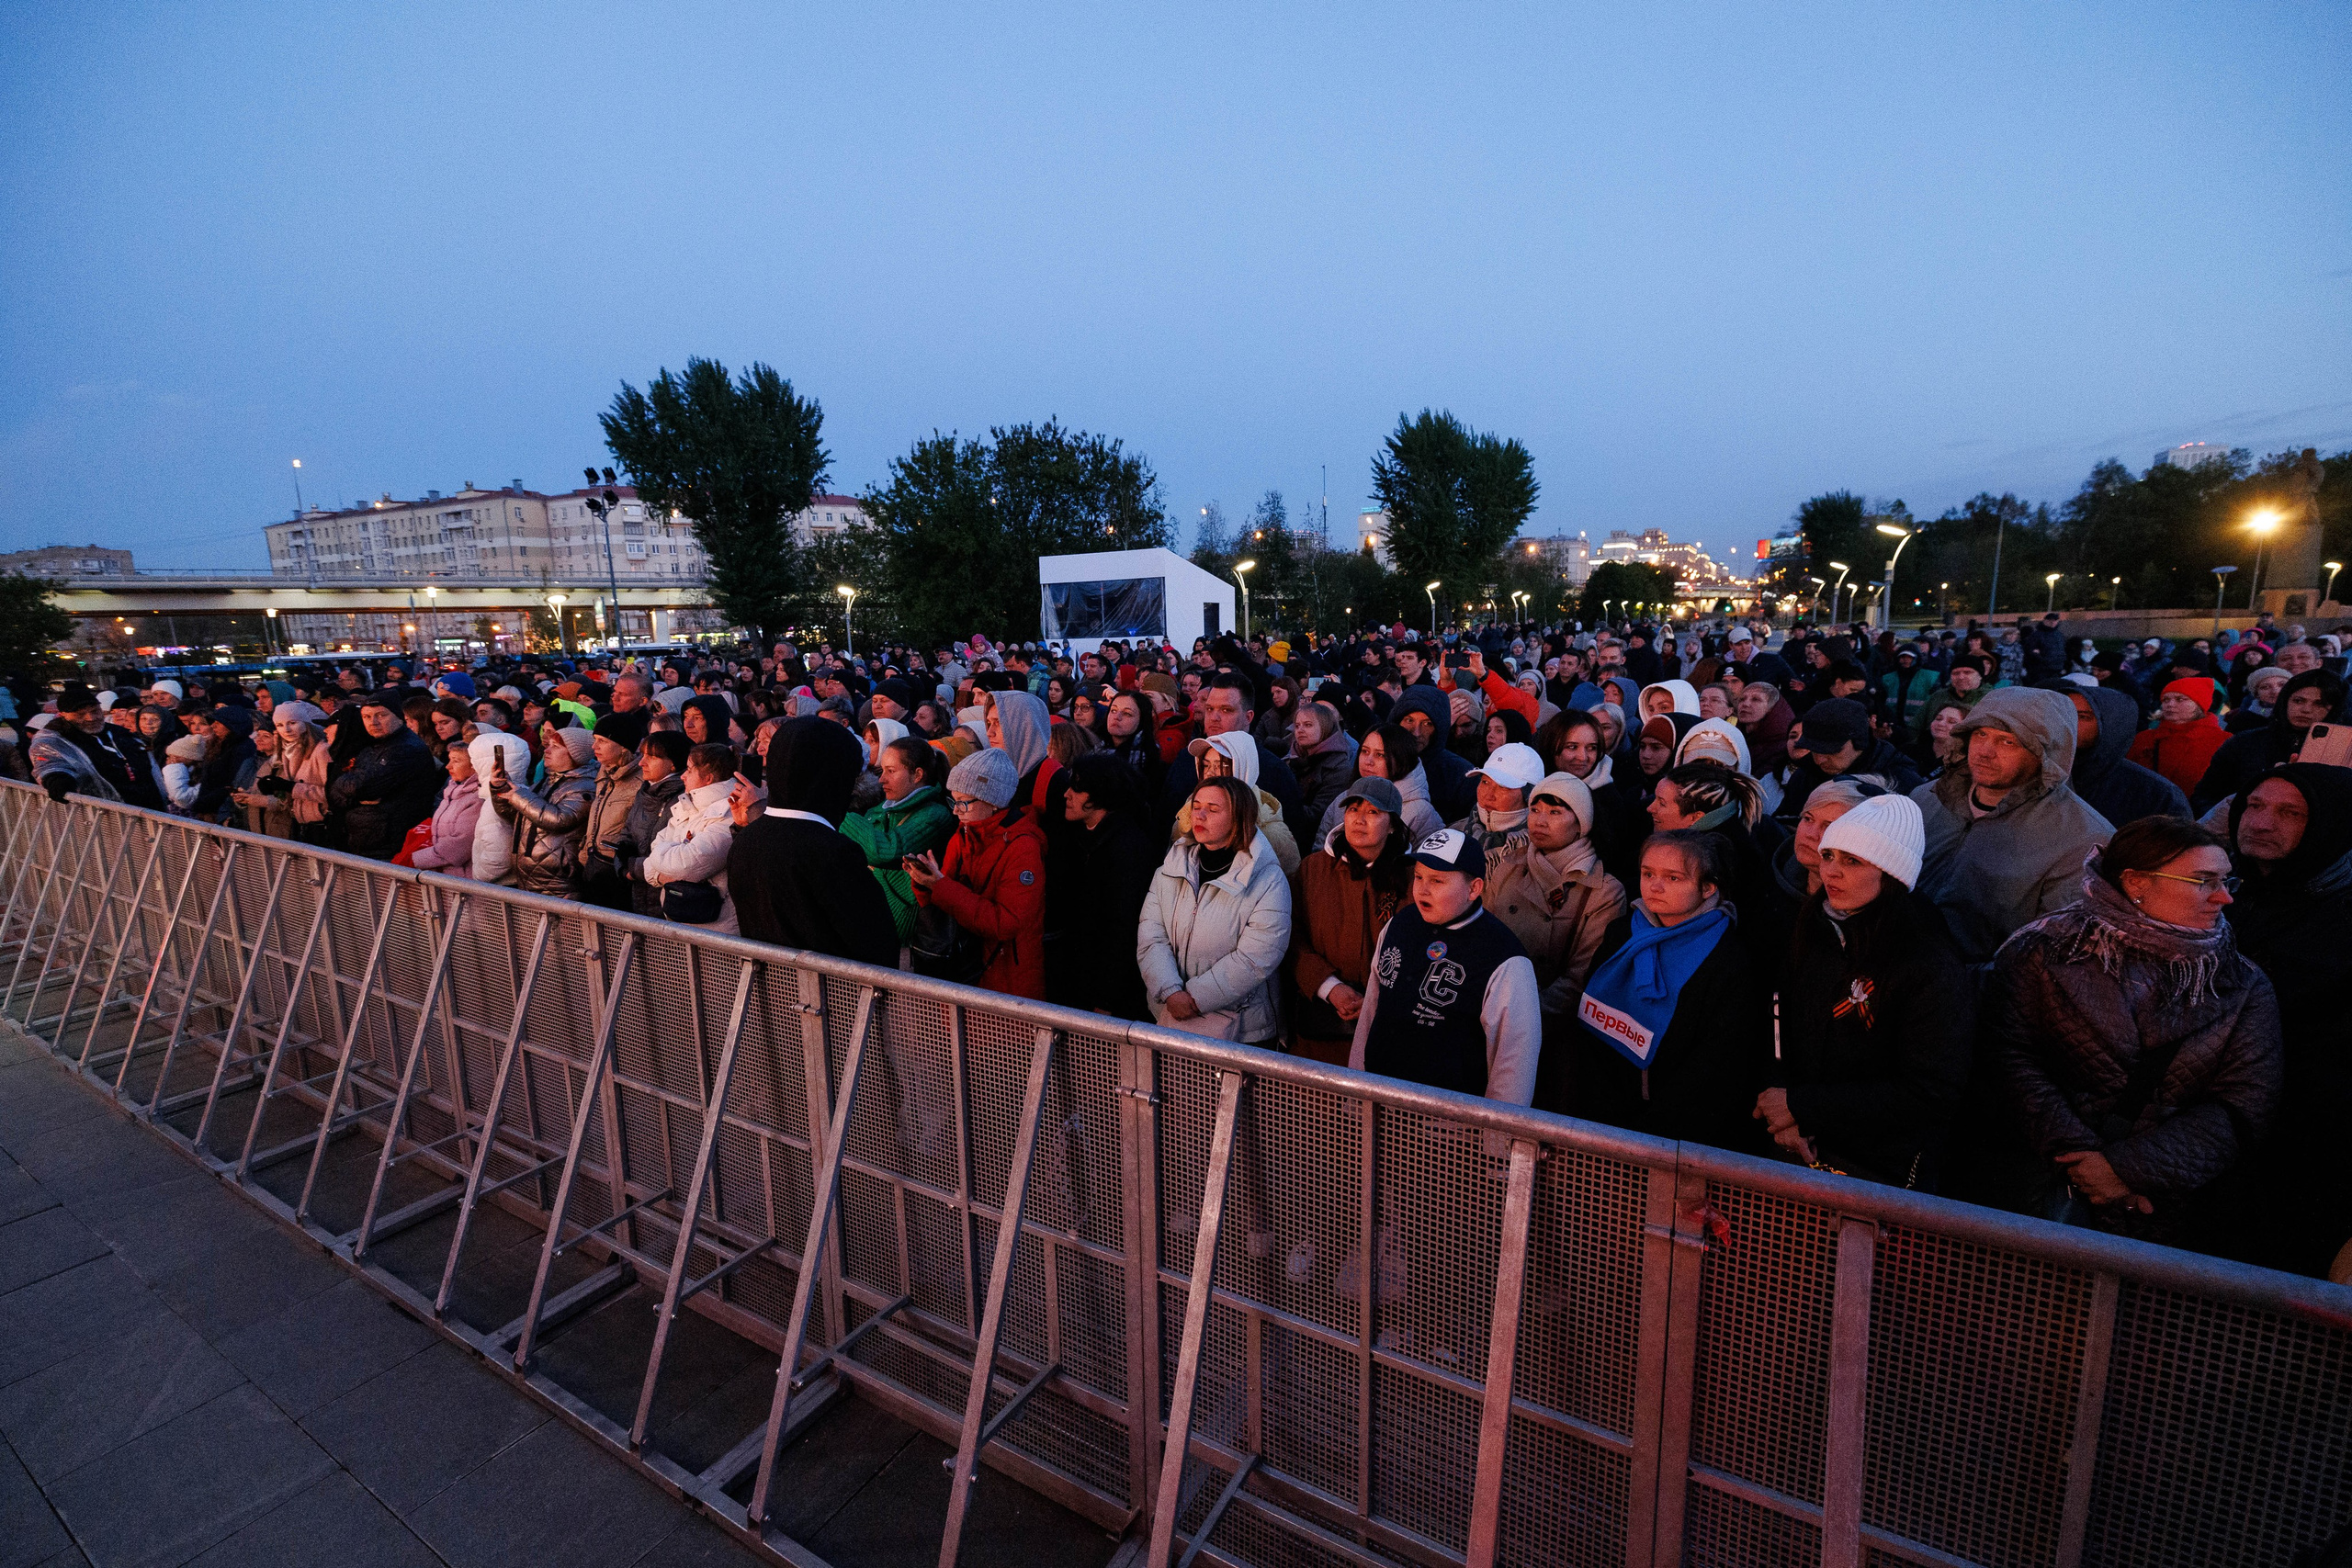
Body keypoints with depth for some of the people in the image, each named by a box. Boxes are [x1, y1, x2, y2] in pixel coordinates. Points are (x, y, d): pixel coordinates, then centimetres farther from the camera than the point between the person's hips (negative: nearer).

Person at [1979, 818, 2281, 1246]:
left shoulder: (2246, 989, 9)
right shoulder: (2043, 951, 0)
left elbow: (2244, 1107, 1)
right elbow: (2009, 1058, -6)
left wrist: (2127, 1165, -12)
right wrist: (2079, 1155, -15)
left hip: (2167, 1191, 3)